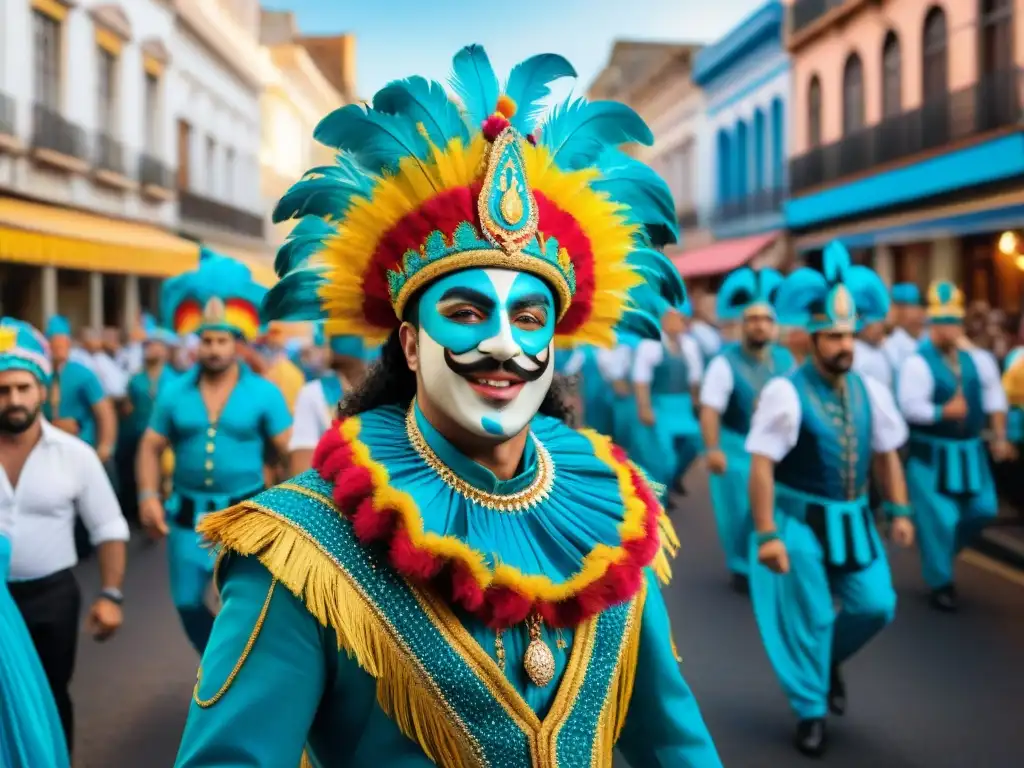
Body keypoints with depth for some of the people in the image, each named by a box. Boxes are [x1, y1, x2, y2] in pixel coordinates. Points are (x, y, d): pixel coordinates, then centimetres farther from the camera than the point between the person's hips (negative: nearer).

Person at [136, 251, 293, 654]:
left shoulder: (264, 393, -5)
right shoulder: (175, 393, 2)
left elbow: (290, 451, -4)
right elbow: (151, 447, 7)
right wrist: (148, 495, -6)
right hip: (188, 514, 3)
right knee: (187, 602, 9)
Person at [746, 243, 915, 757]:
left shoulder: (869, 390, 2)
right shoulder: (785, 392, -17)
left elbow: (886, 454, 12)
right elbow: (762, 466, -20)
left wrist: (899, 511, 7)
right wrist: (766, 534, -23)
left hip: (853, 522, 6)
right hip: (800, 522, -5)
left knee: (876, 606, 7)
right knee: (808, 618, 3)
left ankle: (829, 659, 37)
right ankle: (810, 712, 22)